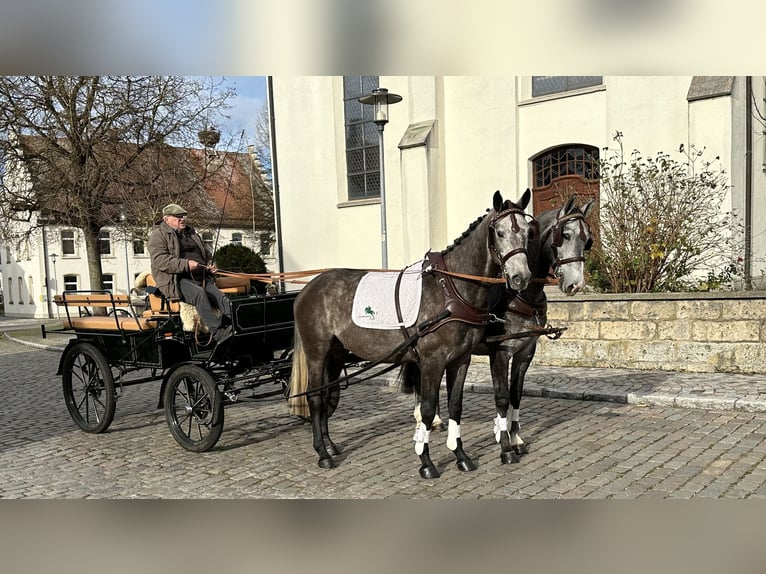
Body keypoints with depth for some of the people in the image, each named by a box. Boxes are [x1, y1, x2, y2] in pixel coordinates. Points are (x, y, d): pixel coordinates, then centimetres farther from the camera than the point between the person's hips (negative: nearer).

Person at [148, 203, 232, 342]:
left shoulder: (191, 233, 26)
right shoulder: (158, 236, 3)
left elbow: (206, 254, 36)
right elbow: (160, 260, -13)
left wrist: (211, 264, 12)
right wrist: (185, 264, -23)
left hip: (202, 278, 7)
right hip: (177, 280, -7)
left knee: (223, 298, -19)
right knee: (199, 293, -36)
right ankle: (218, 333, -41)